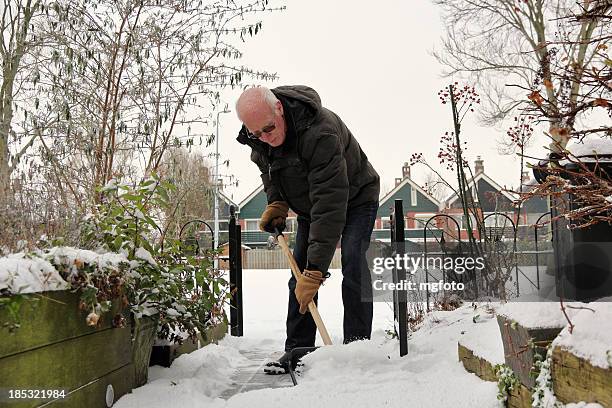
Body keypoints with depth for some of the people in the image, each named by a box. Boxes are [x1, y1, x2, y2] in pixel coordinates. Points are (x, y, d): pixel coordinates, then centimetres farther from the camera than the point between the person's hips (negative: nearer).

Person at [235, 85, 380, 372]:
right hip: (309, 205, 7)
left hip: (355, 197, -6)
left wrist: (315, 270, -47)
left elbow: (330, 204, -46)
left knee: (353, 265, -22)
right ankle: (297, 350, 6)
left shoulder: (320, 132, -42)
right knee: (300, 271, 0)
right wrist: (276, 203, -10)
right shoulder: (257, 139, -17)